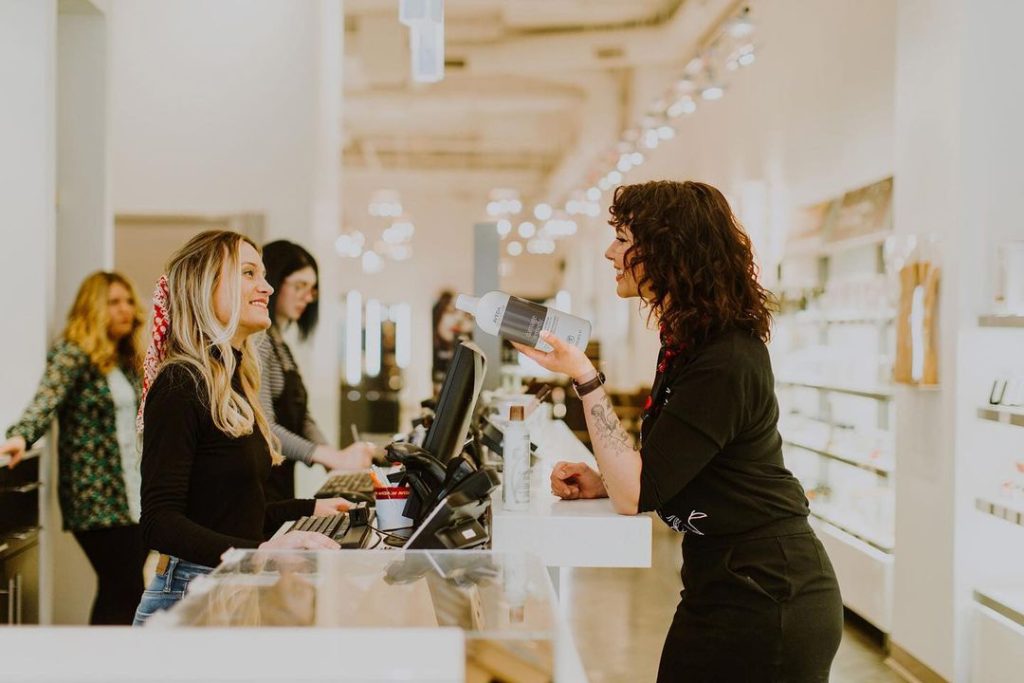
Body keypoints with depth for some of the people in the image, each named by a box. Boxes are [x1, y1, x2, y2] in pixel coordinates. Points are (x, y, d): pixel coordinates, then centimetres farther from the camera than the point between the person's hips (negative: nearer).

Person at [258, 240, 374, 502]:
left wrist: (335, 457, 1)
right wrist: (332, 458, -27)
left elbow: (301, 416, 17)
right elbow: (262, 427, -23)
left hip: (282, 486, 9)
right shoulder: (257, 341, -14)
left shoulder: (279, 342, 16)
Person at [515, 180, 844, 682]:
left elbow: (635, 494, -22)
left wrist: (584, 378, -21)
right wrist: (603, 482, 1)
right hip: (721, 587, 9)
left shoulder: (724, 364, -22)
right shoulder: (686, 342, 9)